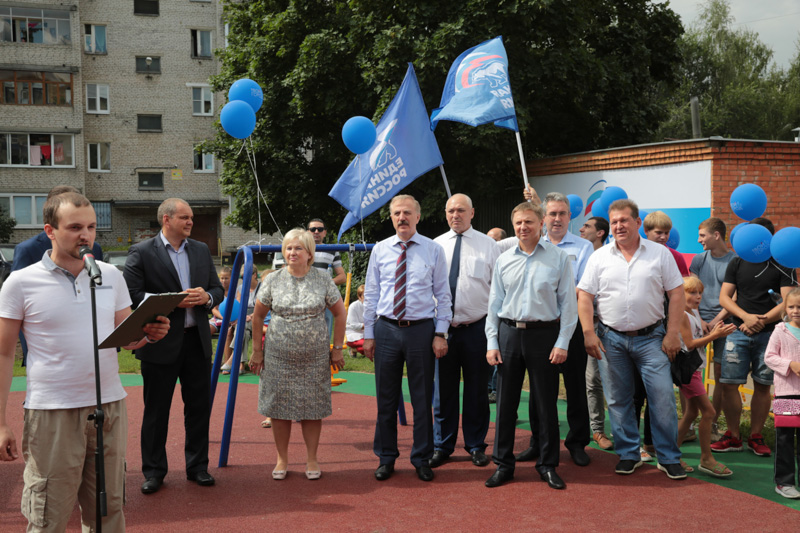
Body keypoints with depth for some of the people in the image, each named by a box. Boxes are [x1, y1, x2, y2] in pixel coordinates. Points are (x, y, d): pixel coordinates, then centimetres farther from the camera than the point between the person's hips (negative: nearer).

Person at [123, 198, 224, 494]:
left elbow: (218, 289, 14)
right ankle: (154, 471, 19)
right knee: (156, 410, 6)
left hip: (197, 340, 5)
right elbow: (132, 296, -14)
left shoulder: (201, 250, 12)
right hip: (160, 343, -5)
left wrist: (207, 297, -9)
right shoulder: (141, 252, -5)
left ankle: (197, 466, 24)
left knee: (199, 406, 10)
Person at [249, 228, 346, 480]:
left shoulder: (323, 279, 0)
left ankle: (312, 459, 19)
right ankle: (282, 460, 20)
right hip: (279, 357, 1)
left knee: (312, 409, 5)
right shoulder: (273, 280, 2)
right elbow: (257, 317, 8)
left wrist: (337, 348, 4)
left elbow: (340, 313, 7)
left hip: (315, 358, 0)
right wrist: (257, 351, 6)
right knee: (279, 408, 5)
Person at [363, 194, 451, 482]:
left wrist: (440, 334, -6)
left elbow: (443, 295, 1)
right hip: (386, 329, 1)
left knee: (422, 398, 8)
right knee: (386, 398, 9)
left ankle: (422, 459, 23)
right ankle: (386, 458, 23)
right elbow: (371, 294, 7)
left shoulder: (433, 250, 1)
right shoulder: (380, 250, 5)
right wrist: (368, 334, 3)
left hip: (421, 329, -1)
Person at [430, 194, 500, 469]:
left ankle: (476, 445, 20)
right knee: (443, 389, 6)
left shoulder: (488, 245, 3)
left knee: (477, 390, 7)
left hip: (477, 327, -1)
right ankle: (442, 446, 18)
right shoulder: (435, 245, 9)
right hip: (443, 327, 1)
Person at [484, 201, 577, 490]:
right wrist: (492, 343, 3)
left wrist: (562, 343, -7)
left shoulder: (558, 257, 0)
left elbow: (568, 302, -1)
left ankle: (548, 465, 20)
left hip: (544, 333, -2)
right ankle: (503, 464, 17)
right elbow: (494, 303, 9)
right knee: (506, 401, 6)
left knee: (546, 403, 5)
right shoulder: (504, 260, 7)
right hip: (509, 333, 2)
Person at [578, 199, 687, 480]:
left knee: (662, 397, -4)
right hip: (611, 338, 2)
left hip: (650, 337, -1)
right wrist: (589, 334, -6)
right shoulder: (599, 257, 4)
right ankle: (628, 454, 21)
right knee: (618, 400, 8)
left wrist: (672, 333, -6)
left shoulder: (660, 253, 2)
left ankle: (669, 458, 9)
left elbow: (676, 293, 1)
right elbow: (584, 297, 3)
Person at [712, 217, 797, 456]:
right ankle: (733, 436, 9)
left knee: (762, 386, 4)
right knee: (729, 383, -3)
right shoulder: (737, 263, 10)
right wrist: (746, 317, -10)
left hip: (769, 334, -1)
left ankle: (756, 436, 17)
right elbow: (724, 297, 6)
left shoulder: (782, 265, 4)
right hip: (739, 331, 1)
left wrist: (761, 320, -15)